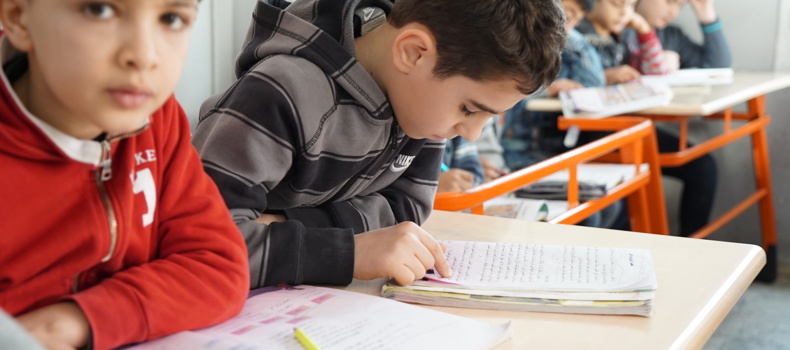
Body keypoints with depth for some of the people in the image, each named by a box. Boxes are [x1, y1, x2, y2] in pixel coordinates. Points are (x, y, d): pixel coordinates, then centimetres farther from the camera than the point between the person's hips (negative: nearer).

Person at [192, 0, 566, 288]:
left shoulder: (425, 89, -9)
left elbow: (407, 202, -7)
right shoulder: (287, 95, -30)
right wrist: (350, 252, -38)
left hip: (326, 296, 5)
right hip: (249, 297, -5)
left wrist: (290, 227, -22)